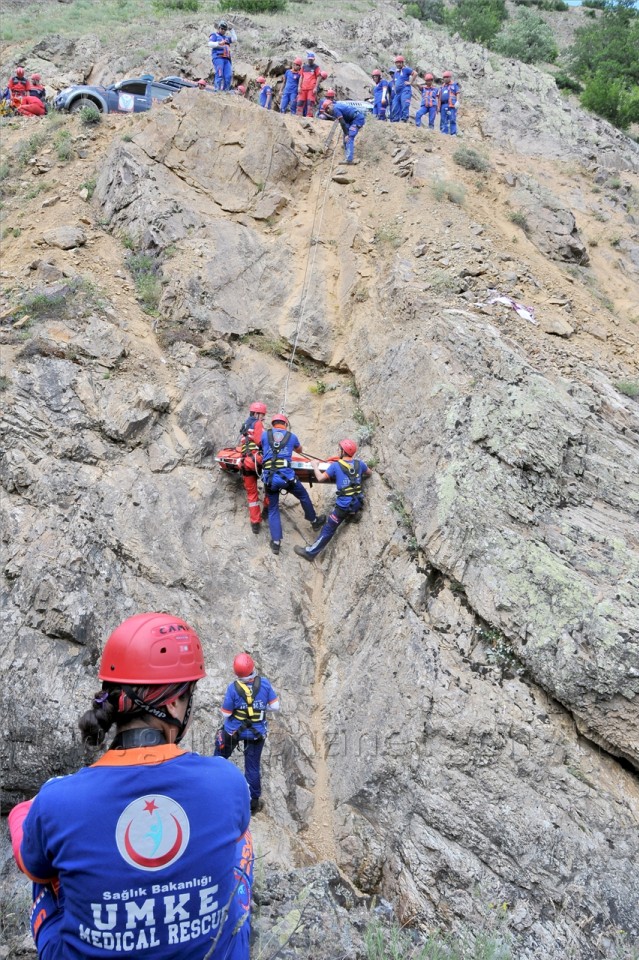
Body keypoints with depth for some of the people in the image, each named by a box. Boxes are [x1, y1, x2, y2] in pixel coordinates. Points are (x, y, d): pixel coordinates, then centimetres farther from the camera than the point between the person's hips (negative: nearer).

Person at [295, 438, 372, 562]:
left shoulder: (336, 465, -6)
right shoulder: (359, 463, 7)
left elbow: (320, 478, -6)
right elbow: (370, 473, 25)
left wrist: (315, 466, 10)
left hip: (344, 505, -4)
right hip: (358, 504, 4)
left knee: (328, 529, 5)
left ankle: (310, 552, 12)